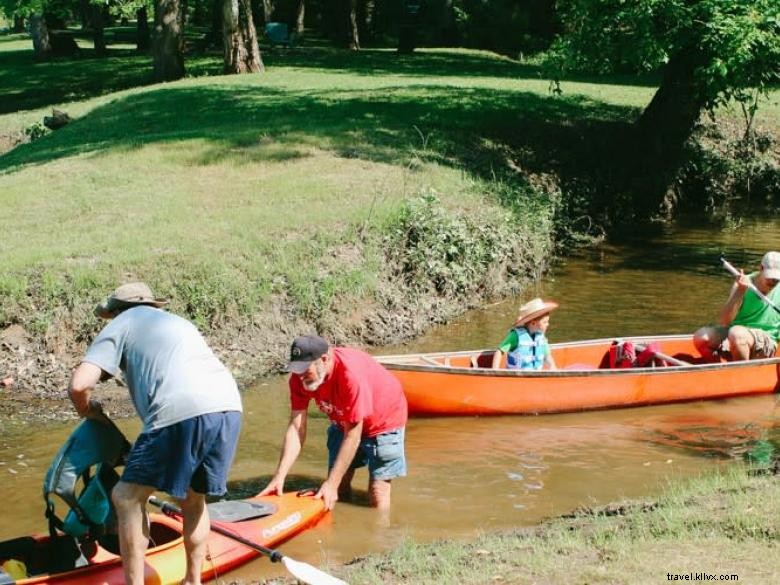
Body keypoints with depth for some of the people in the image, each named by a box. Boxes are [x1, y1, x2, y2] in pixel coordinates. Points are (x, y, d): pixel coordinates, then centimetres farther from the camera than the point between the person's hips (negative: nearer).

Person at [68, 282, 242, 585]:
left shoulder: (121, 325, 16)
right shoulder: (179, 323, 36)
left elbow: (79, 384, 4)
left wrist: (87, 410, 27)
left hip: (182, 413, -7)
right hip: (230, 409, 7)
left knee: (127, 498, 7)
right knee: (193, 500, 25)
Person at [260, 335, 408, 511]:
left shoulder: (351, 374, -40)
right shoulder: (300, 377, -21)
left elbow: (352, 434, -33)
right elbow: (296, 428, -21)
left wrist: (331, 483, -32)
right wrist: (279, 477, -30)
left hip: (384, 420, -6)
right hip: (343, 422, 6)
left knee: (377, 495, -11)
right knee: (338, 491, 5)